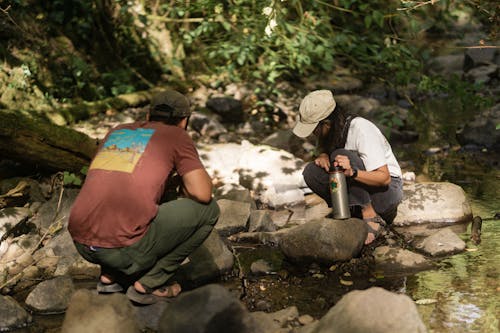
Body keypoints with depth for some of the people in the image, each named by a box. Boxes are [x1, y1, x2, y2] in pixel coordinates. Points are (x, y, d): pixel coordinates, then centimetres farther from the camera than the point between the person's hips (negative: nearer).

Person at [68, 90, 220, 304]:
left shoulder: (117, 131, 23)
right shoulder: (177, 136, 6)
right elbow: (202, 193, -6)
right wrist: (183, 182, 17)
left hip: (80, 244, 7)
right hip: (124, 248, -7)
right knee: (208, 209, 7)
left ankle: (110, 275, 19)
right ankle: (148, 284, 7)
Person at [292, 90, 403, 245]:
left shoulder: (361, 129, -24)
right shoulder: (332, 129, -5)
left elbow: (384, 177, -26)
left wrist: (352, 172, -44)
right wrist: (323, 155, -13)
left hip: (388, 189, -6)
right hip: (358, 188, 7)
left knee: (342, 156, -31)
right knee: (311, 172, -16)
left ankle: (371, 217, -24)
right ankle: (356, 212, -11)